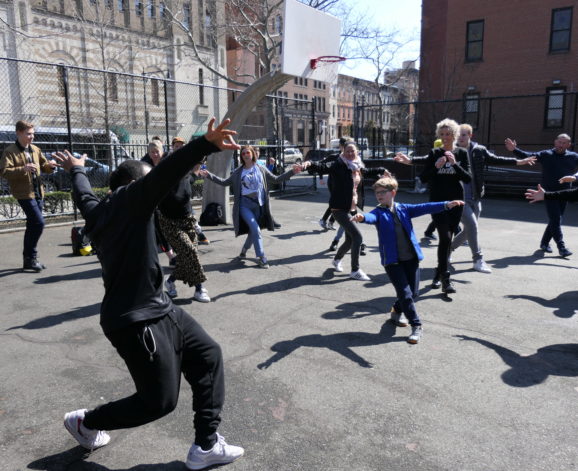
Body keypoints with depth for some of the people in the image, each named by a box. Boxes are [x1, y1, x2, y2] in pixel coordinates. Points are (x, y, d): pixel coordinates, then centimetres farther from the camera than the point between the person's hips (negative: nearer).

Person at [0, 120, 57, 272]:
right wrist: (23, 169, -29)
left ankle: (29, 259, 23)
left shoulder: (35, 149, 12)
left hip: (38, 192, 7)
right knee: (39, 223, -16)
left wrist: (49, 166, -3)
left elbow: (43, 166, 20)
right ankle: (31, 257, -2)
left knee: (33, 225, 12)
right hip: (24, 193, -7)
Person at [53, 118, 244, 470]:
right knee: (160, 401, 4)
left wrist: (77, 170, 55)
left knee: (208, 355, 7)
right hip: (137, 320, -10)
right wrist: (206, 145, -47)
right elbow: (163, 174, -33)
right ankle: (86, 422, 30)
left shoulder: (99, 210, 11)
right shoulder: (129, 198, -14)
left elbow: (83, 194, 33)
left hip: (158, 308, 10)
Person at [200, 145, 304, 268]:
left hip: (259, 205, 2)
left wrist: (292, 171, 2)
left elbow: (275, 179, 10)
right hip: (244, 204, -2)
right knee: (256, 230, -18)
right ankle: (261, 258, -12)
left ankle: (244, 251, 38)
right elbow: (225, 182, 9)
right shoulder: (238, 172, 6)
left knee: (253, 232, 11)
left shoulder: (261, 169, 7)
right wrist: (209, 175, 1)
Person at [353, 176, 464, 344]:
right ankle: (416, 326, 8)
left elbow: (423, 208, -1)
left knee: (413, 292, 11)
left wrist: (446, 204, -13)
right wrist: (362, 217, -49)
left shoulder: (403, 209, 8)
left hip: (411, 258, 4)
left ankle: (397, 311, 39)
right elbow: (371, 217, -24)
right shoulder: (379, 213, -2)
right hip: (392, 261, -3)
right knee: (405, 293, -7)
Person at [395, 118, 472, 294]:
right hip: (437, 201, -2)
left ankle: (438, 274, 22)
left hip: (455, 201, 2)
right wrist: (436, 167, -16)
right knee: (445, 238, -13)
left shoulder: (461, 153, 5)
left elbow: (468, 178, -3)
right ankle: (445, 279, -10)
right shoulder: (434, 153, 3)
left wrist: (455, 164, -15)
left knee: (447, 239, 7)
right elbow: (423, 178, 0)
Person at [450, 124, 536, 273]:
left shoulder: (478, 151, 4)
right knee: (472, 225, -12)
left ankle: (448, 248, 35)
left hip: (474, 198, 5)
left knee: (468, 230, 13)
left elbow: (495, 159, 15)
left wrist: (518, 161, 15)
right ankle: (478, 260, 3)